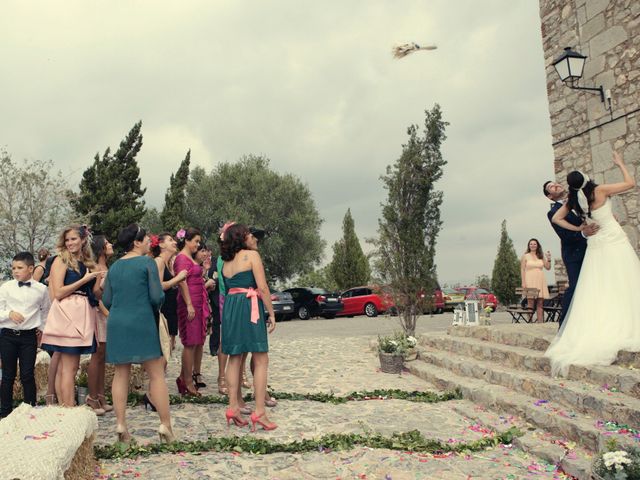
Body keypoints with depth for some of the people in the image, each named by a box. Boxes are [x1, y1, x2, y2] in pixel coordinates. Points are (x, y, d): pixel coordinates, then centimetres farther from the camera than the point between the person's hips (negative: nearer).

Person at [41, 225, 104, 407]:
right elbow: (58, 293, -10)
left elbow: (94, 294, 15)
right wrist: (84, 280, -10)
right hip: (67, 314, -6)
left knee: (65, 367, 10)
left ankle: (63, 410, 14)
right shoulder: (61, 260, -1)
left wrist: (98, 279, -3)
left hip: (82, 315, 6)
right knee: (69, 368, -7)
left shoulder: (87, 263, 16)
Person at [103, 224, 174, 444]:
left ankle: (121, 425, 13)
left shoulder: (114, 267, 9)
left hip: (116, 324, 5)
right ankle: (165, 425, 3)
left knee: (121, 374, 11)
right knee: (156, 374, 1)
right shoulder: (147, 262, -6)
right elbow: (157, 296, -12)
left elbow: (106, 300, 10)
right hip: (142, 322, -5)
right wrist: (154, 308, 9)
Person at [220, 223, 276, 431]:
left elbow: (228, 287, 14)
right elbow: (263, 287, -9)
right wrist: (271, 313, -5)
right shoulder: (252, 255, -3)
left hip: (230, 306, 7)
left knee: (234, 357, 11)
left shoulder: (226, 262, 16)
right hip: (249, 306, -7)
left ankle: (233, 407, 11)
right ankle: (259, 412, -6)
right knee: (261, 360, -2)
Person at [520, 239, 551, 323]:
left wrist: (549, 259, -5)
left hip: (540, 282, 4)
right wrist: (523, 282, -10)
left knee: (540, 304, 0)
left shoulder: (541, 257, 15)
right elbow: (522, 270, 0)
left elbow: (548, 268, 12)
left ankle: (540, 322, 0)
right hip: (530, 282, -3)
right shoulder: (525, 256, 5)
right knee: (530, 302, -7)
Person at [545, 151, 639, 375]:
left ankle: (595, 333, 4)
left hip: (596, 244, 4)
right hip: (615, 241, -4)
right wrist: (620, 164, 13)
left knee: (597, 291, 6)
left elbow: (556, 218, 5)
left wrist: (578, 228, 6)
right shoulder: (599, 191, -8)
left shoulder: (573, 201, 3)